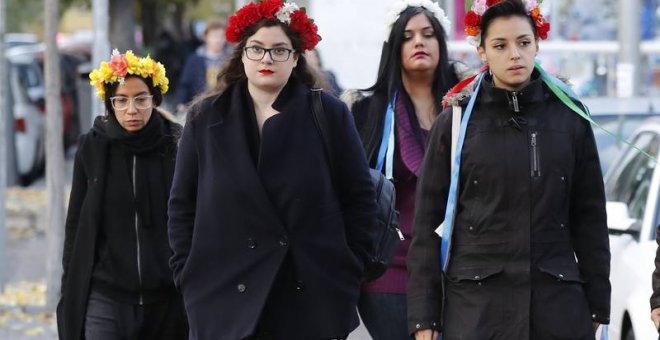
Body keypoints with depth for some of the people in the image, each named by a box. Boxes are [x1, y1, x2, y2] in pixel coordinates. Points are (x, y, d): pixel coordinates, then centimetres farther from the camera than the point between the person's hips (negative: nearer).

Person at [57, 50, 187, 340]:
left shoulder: (176, 148, 0)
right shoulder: (93, 148, 3)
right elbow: (76, 226, 7)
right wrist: (70, 294, 4)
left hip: (166, 298, 0)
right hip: (105, 297, 0)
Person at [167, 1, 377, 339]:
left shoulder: (330, 115, 5)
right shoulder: (206, 119, 8)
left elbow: (359, 198, 6)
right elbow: (182, 205, 10)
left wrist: (350, 272, 1)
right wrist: (188, 274, 3)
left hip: (313, 300, 0)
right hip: (226, 298, 0)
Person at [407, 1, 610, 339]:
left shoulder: (569, 115, 7)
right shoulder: (456, 121, 2)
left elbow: (590, 216, 11)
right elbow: (428, 222, 3)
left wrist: (597, 304, 7)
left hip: (558, 296, 1)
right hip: (474, 299, -1)